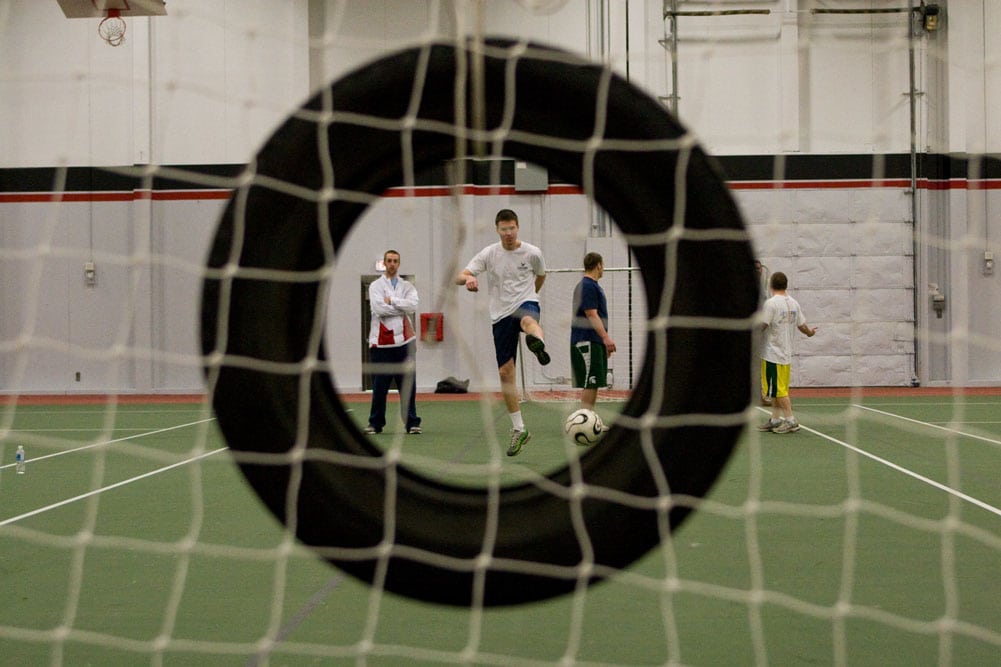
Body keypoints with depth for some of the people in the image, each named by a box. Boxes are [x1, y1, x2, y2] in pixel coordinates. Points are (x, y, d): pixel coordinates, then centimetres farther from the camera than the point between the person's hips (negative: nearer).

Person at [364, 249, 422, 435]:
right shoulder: (376, 286, 6)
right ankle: (375, 423, 11)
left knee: (408, 384, 1)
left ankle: (412, 422, 6)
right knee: (379, 385, 1)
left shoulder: (407, 287, 14)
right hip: (382, 341, -2)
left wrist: (391, 301, -9)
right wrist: (402, 307, -7)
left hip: (404, 340, 2)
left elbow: (413, 304, -7)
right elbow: (378, 308, -11)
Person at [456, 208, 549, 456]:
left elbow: (541, 276, 21)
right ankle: (518, 429, 14)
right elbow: (459, 277, -9)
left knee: (528, 320, -42)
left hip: (526, 303, -2)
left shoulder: (532, 253, -1)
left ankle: (539, 344, -79)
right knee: (505, 373, 2)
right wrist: (468, 279, -32)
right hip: (501, 314, 2)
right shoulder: (489, 253, 0)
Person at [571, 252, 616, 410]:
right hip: (588, 342, -10)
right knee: (590, 384, -10)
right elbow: (591, 314, -20)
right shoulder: (588, 286, -12)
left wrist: (605, 341, 28)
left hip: (595, 342, 10)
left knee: (593, 384, 10)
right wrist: (606, 337, -25)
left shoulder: (591, 285, 20)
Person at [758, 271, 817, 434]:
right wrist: (810, 332, 36)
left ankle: (791, 421, -5)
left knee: (779, 390, -4)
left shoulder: (770, 303, -15)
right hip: (786, 353, 8)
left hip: (772, 353, -8)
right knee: (776, 391, 15)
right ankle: (775, 420, 19)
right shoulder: (794, 303, 6)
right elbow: (802, 325, 15)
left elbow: (760, 326, -19)